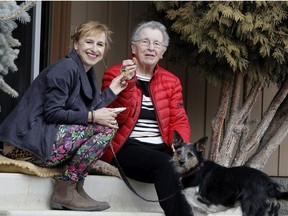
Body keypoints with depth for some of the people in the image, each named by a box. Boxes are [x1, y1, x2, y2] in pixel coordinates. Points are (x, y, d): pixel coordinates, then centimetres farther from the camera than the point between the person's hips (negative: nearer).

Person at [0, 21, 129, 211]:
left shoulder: (86, 73, 17)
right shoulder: (65, 68, -12)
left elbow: (87, 110, 9)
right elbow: (52, 114, -18)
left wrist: (111, 92, 12)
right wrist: (92, 116, -20)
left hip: (44, 139, 10)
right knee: (106, 128, -16)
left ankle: (75, 188, 6)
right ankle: (65, 191, -10)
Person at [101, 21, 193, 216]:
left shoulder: (171, 81, 15)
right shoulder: (114, 74, 2)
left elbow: (179, 120, 10)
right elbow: (117, 118, -9)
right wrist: (127, 83, -23)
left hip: (160, 148, 4)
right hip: (125, 147, -4)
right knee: (166, 165, -34)